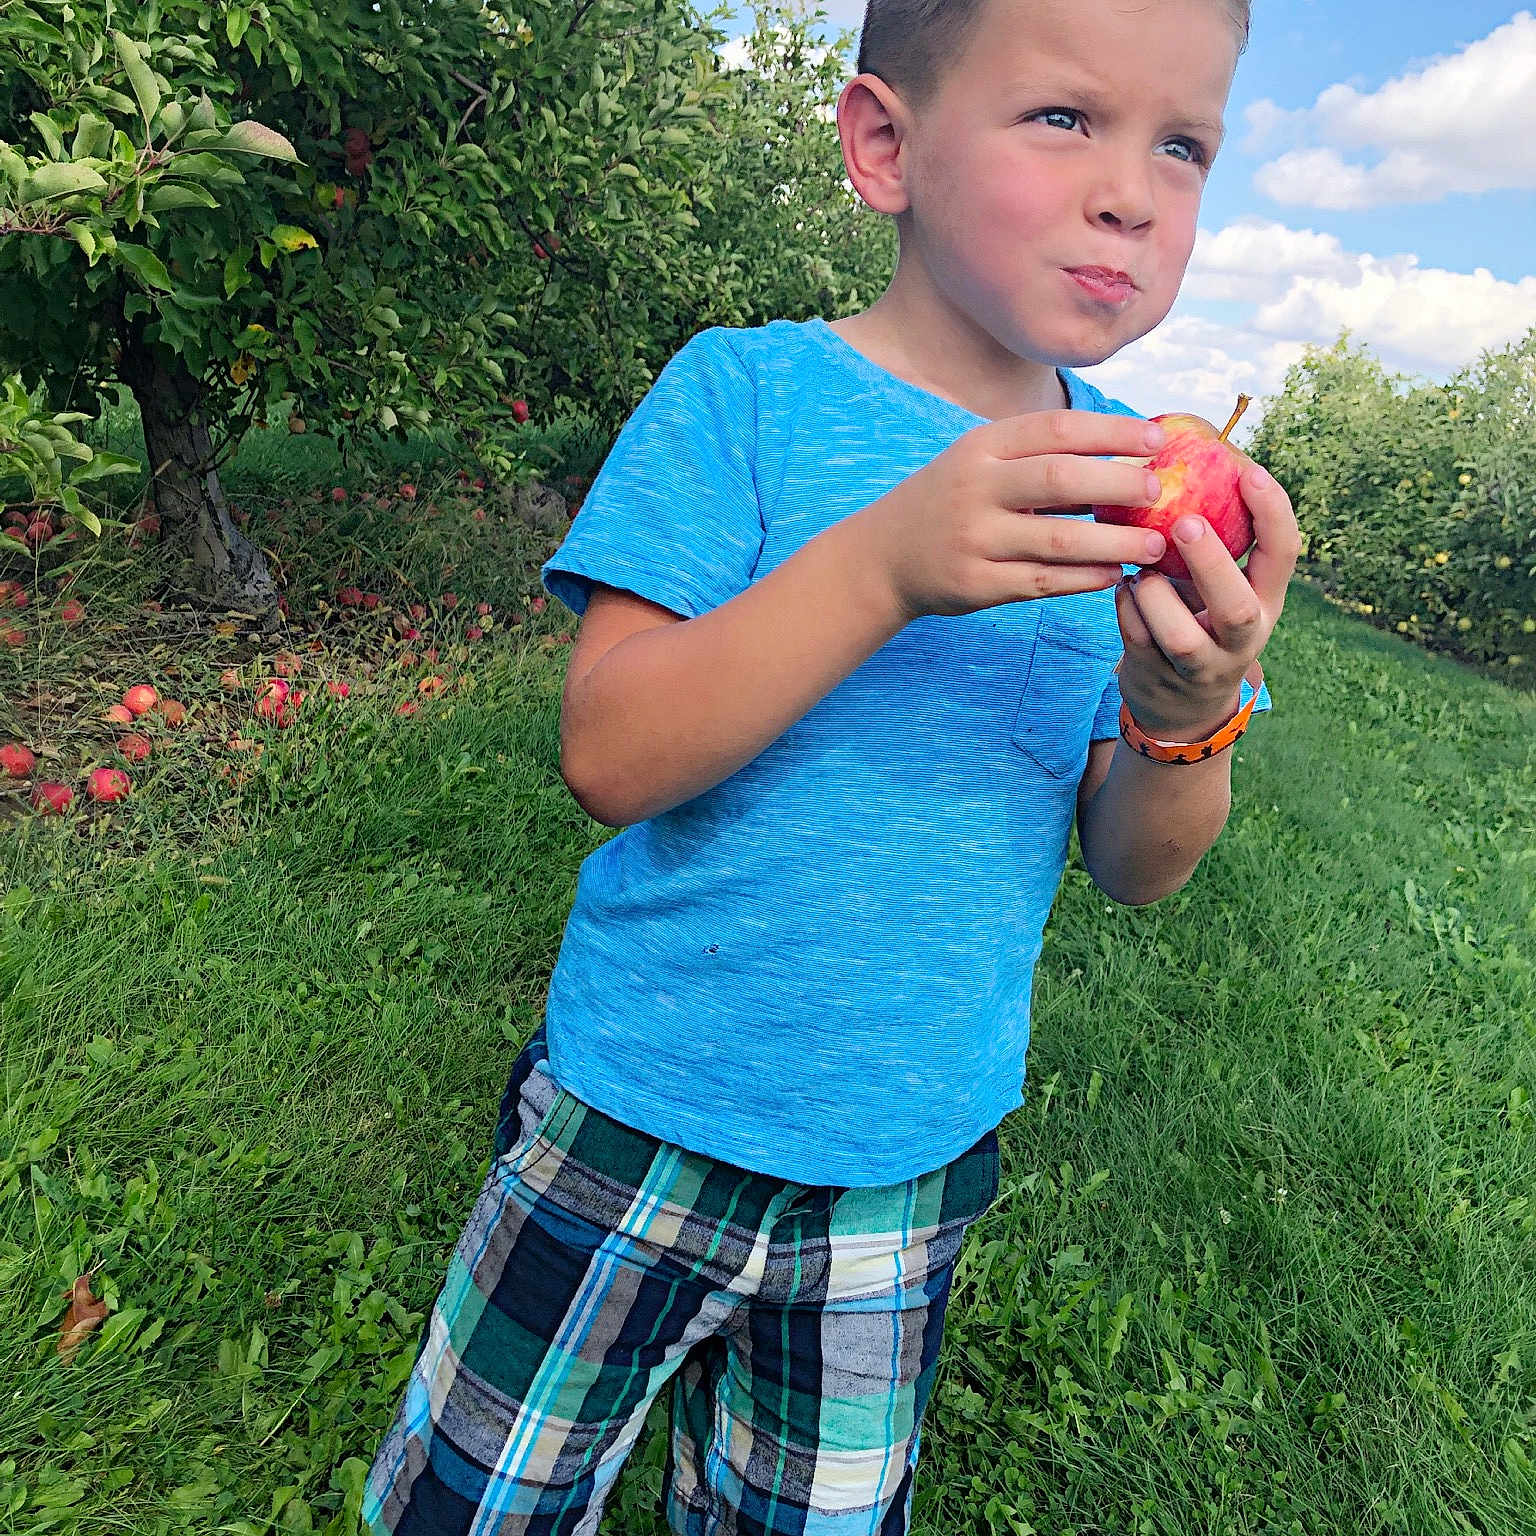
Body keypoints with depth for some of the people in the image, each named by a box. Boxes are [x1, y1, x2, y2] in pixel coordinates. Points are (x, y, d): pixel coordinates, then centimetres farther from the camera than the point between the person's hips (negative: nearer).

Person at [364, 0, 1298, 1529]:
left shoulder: (1138, 484, -1)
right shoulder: (745, 393, -12)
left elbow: (1136, 868, -3)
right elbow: (609, 756, -21)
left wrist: (1184, 711, -25)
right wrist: (885, 563, -34)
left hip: (907, 1161, 3)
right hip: (640, 1113, -2)